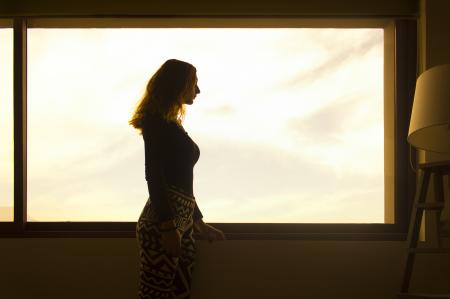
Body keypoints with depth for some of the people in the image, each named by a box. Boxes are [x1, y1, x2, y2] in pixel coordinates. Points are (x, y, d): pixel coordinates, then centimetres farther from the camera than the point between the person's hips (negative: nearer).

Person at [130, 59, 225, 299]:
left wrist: (198, 222, 28)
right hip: (162, 224, -9)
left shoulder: (171, 124, 22)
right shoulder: (157, 121, -5)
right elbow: (154, 177, -13)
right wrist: (167, 227, -19)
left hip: (181, 222, 9)